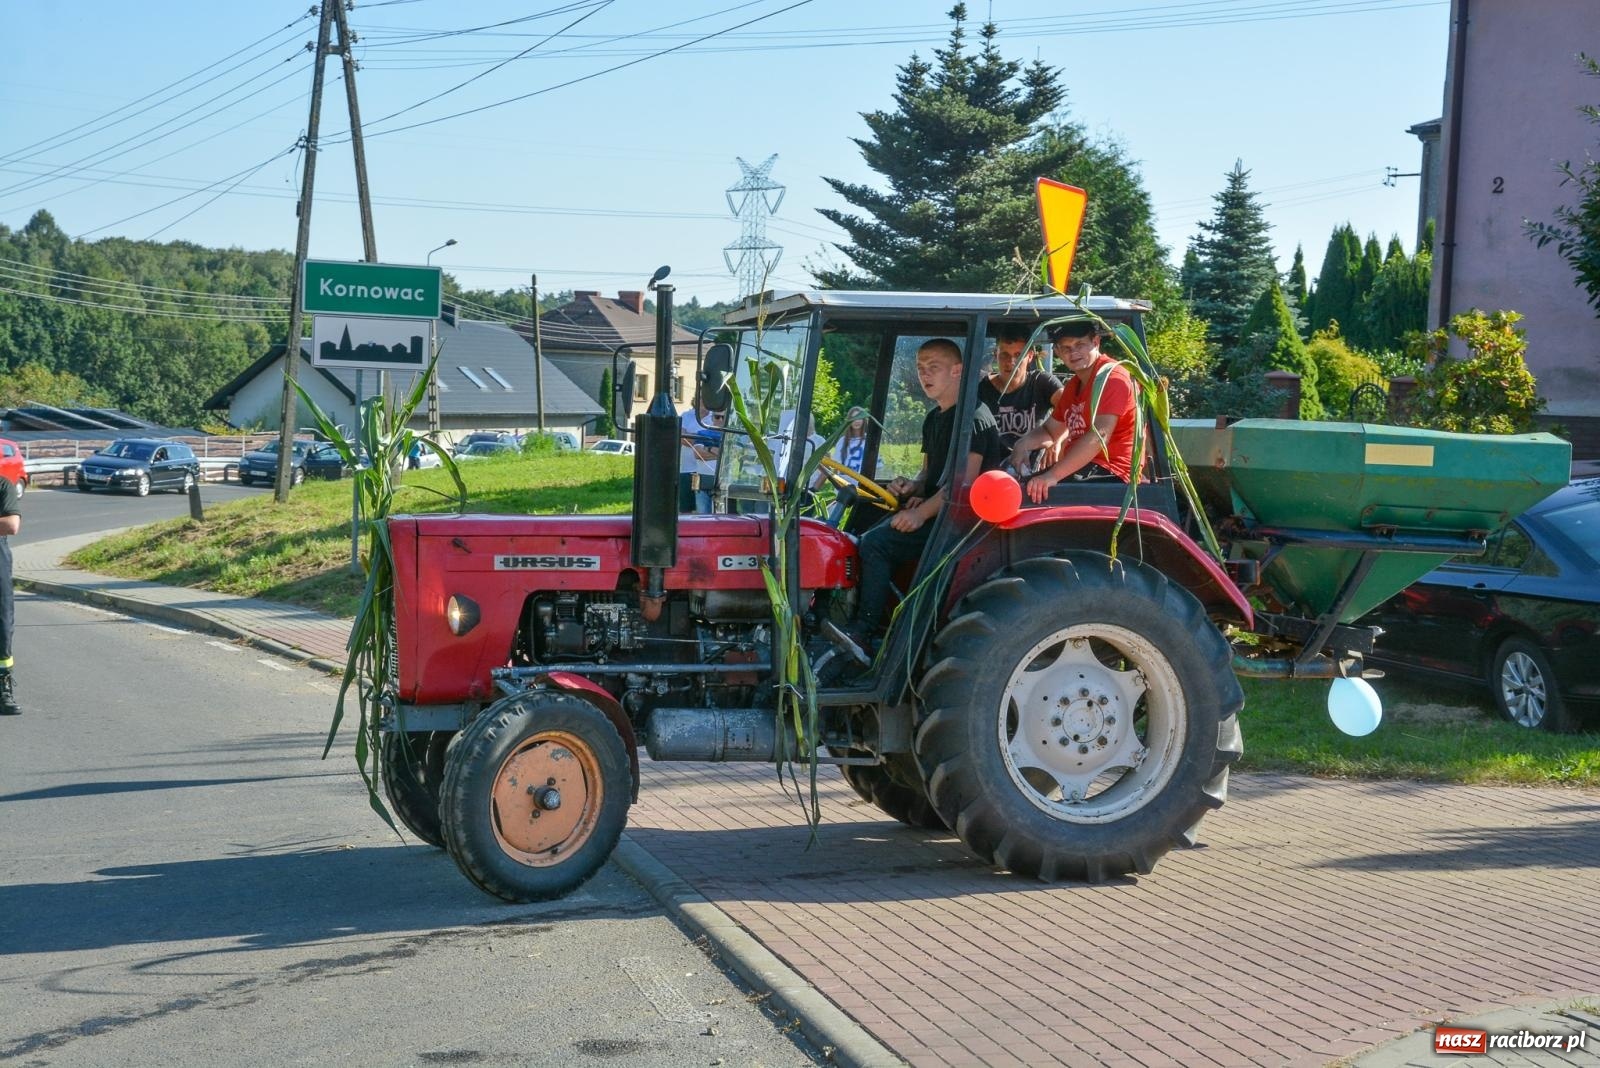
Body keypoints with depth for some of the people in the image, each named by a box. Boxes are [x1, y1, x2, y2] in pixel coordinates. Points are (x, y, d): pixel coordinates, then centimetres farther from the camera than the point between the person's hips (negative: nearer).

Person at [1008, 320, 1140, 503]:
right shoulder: (1073, 385, 21)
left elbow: (1100, 436, -25)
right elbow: (1050, 430, 29)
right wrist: (1023, 444, 3)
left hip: (1110, 473, -10)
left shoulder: (1112, 376, -11)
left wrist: (1053, 475, -35)